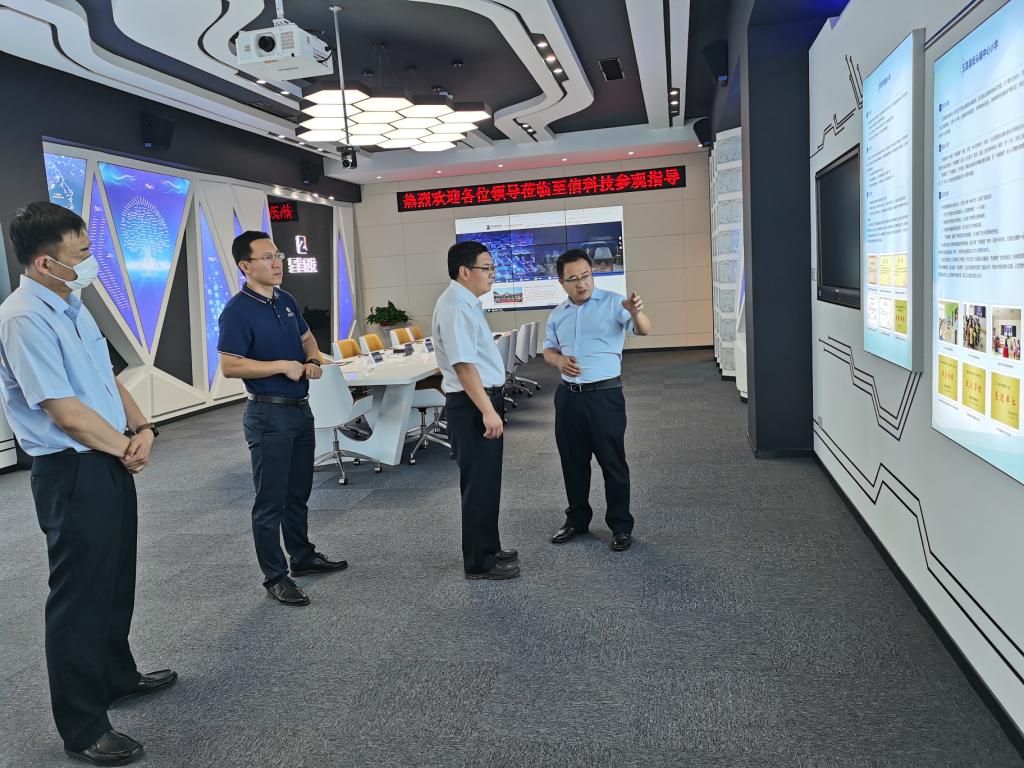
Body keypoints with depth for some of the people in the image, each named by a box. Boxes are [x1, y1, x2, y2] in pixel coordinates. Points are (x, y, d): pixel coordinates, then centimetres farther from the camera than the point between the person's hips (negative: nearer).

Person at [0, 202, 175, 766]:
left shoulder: (72, 307, 10)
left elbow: (109, 379, 14)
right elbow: (66, 412, -22)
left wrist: (142, 429, -2)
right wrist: (126, 449, -9)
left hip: (111, 464, 9)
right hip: (72, 473, -9)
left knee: (116, 582, 22)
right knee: (79, 597, 2)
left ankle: (118, 677, 41)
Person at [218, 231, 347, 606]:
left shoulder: (287, 300, 9)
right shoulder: (237, 310, -14)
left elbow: (307, 338, 21)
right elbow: (230, 366, -20)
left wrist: (313, 360, 0)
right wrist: (283, 366, -20)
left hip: (301, 409, 8)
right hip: (268, 415, -8)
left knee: (298, 492, 19)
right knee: (271, 500, 2)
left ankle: (303, 557, 34)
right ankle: (275, 577, 13)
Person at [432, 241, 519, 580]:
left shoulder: (466, 303, 14)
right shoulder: (455, 307, -18)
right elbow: (463, 364, -25)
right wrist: (487, 411, -27)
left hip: (482, 400, 11)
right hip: (473, 404, -11)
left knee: (486, 481, 18)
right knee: (479, 483, -2)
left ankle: (488, 549, 32)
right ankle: (478, 563, 10)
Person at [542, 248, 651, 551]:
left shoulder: (613, 303, -7)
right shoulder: (557, 314, 10)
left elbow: (644, 330, -20)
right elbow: (548, 349, 19)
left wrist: (636, 312, -43)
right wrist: (559, 360, -5)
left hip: (604, 395, -5)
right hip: (568, 396, 5)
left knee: (613, 462, 3)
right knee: (573, 462, 14)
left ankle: (621, 526, 16)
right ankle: (577, 520, 30)